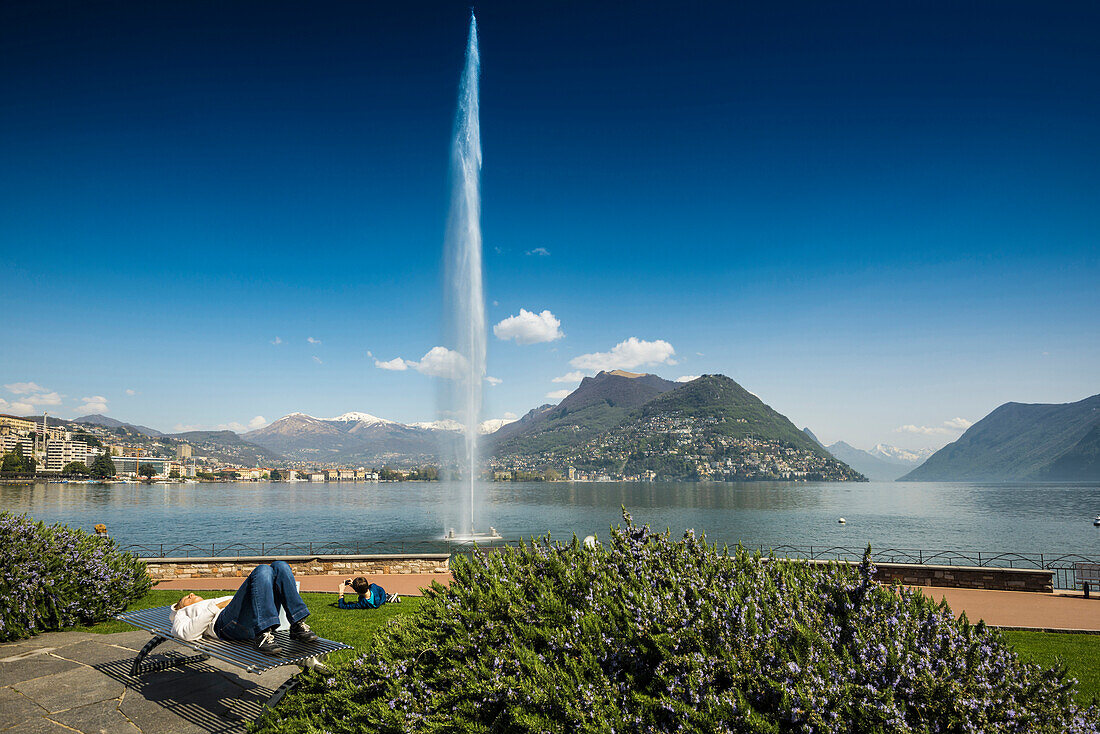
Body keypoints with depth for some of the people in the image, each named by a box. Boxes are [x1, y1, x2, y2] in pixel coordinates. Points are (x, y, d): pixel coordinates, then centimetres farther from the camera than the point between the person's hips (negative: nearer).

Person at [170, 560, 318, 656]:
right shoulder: (182, 614, 34)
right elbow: (187, 633, 8)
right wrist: (216, 607, -2)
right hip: (225, 622, -5)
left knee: (280, 566, -17)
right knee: (262, 570, -29)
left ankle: (297, 625, -26)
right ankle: (262, 635, -44)